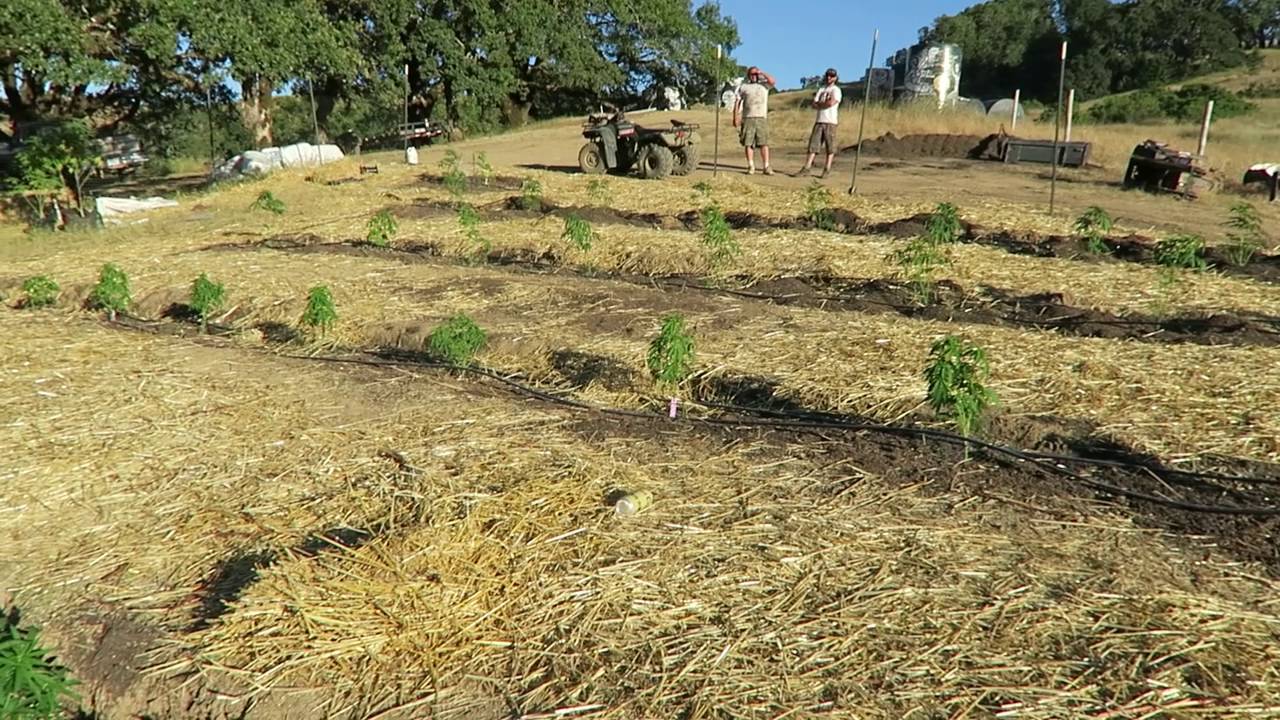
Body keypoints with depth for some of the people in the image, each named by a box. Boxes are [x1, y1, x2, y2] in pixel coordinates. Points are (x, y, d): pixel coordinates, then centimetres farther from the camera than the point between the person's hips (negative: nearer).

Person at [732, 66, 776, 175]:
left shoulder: (764, 84, 13)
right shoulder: (744, 87, 14)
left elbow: (772, 81, -9)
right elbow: (737, 102, 10)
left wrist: (762, 73, -2)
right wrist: (735, 117, 0)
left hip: (762, 118, -1)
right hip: (748, 118, 1)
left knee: (764, 143, -8)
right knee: (748, 143, -3)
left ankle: (767, 167, -8)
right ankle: (751, 167, 3)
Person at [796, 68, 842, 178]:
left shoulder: (836, 90, 2)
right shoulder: (821, 89, 18)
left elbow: (831, 103, -15)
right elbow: (814, 105, 8)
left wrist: (820, 104, -1)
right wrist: (825, 103, -6)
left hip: (830, 122, -5)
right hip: (819, 120, 5)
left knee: (829, 146, -3)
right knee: (813, 143, -1)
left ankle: (827, 169, 1)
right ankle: (807, 166, -3)